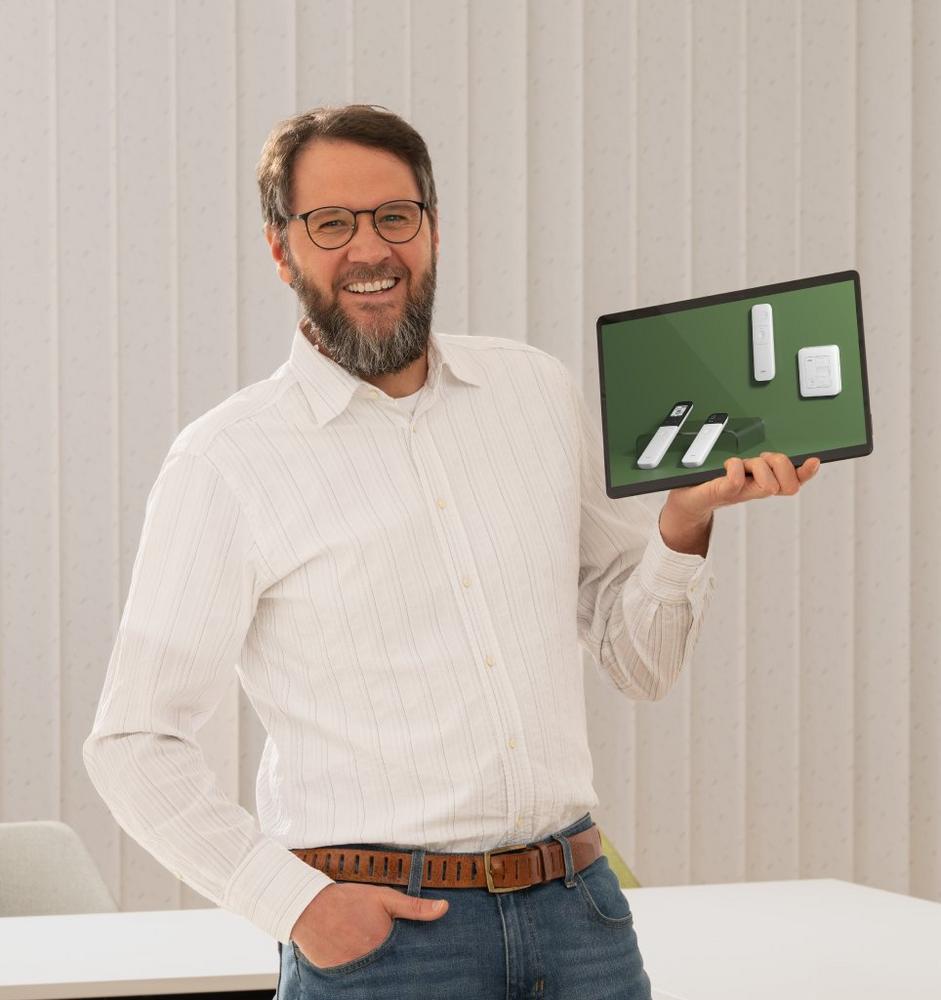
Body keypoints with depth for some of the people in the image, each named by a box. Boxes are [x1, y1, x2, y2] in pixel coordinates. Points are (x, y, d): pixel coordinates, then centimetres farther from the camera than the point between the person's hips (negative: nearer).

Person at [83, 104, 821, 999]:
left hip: (577, 907, 4)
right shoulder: (225, 462, -5)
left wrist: (687, 516, -4)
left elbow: (639, 663, 13)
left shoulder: (538, 389, 8)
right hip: (378, 928, -4)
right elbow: (132, 746, -3)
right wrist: (293, 902, -11)